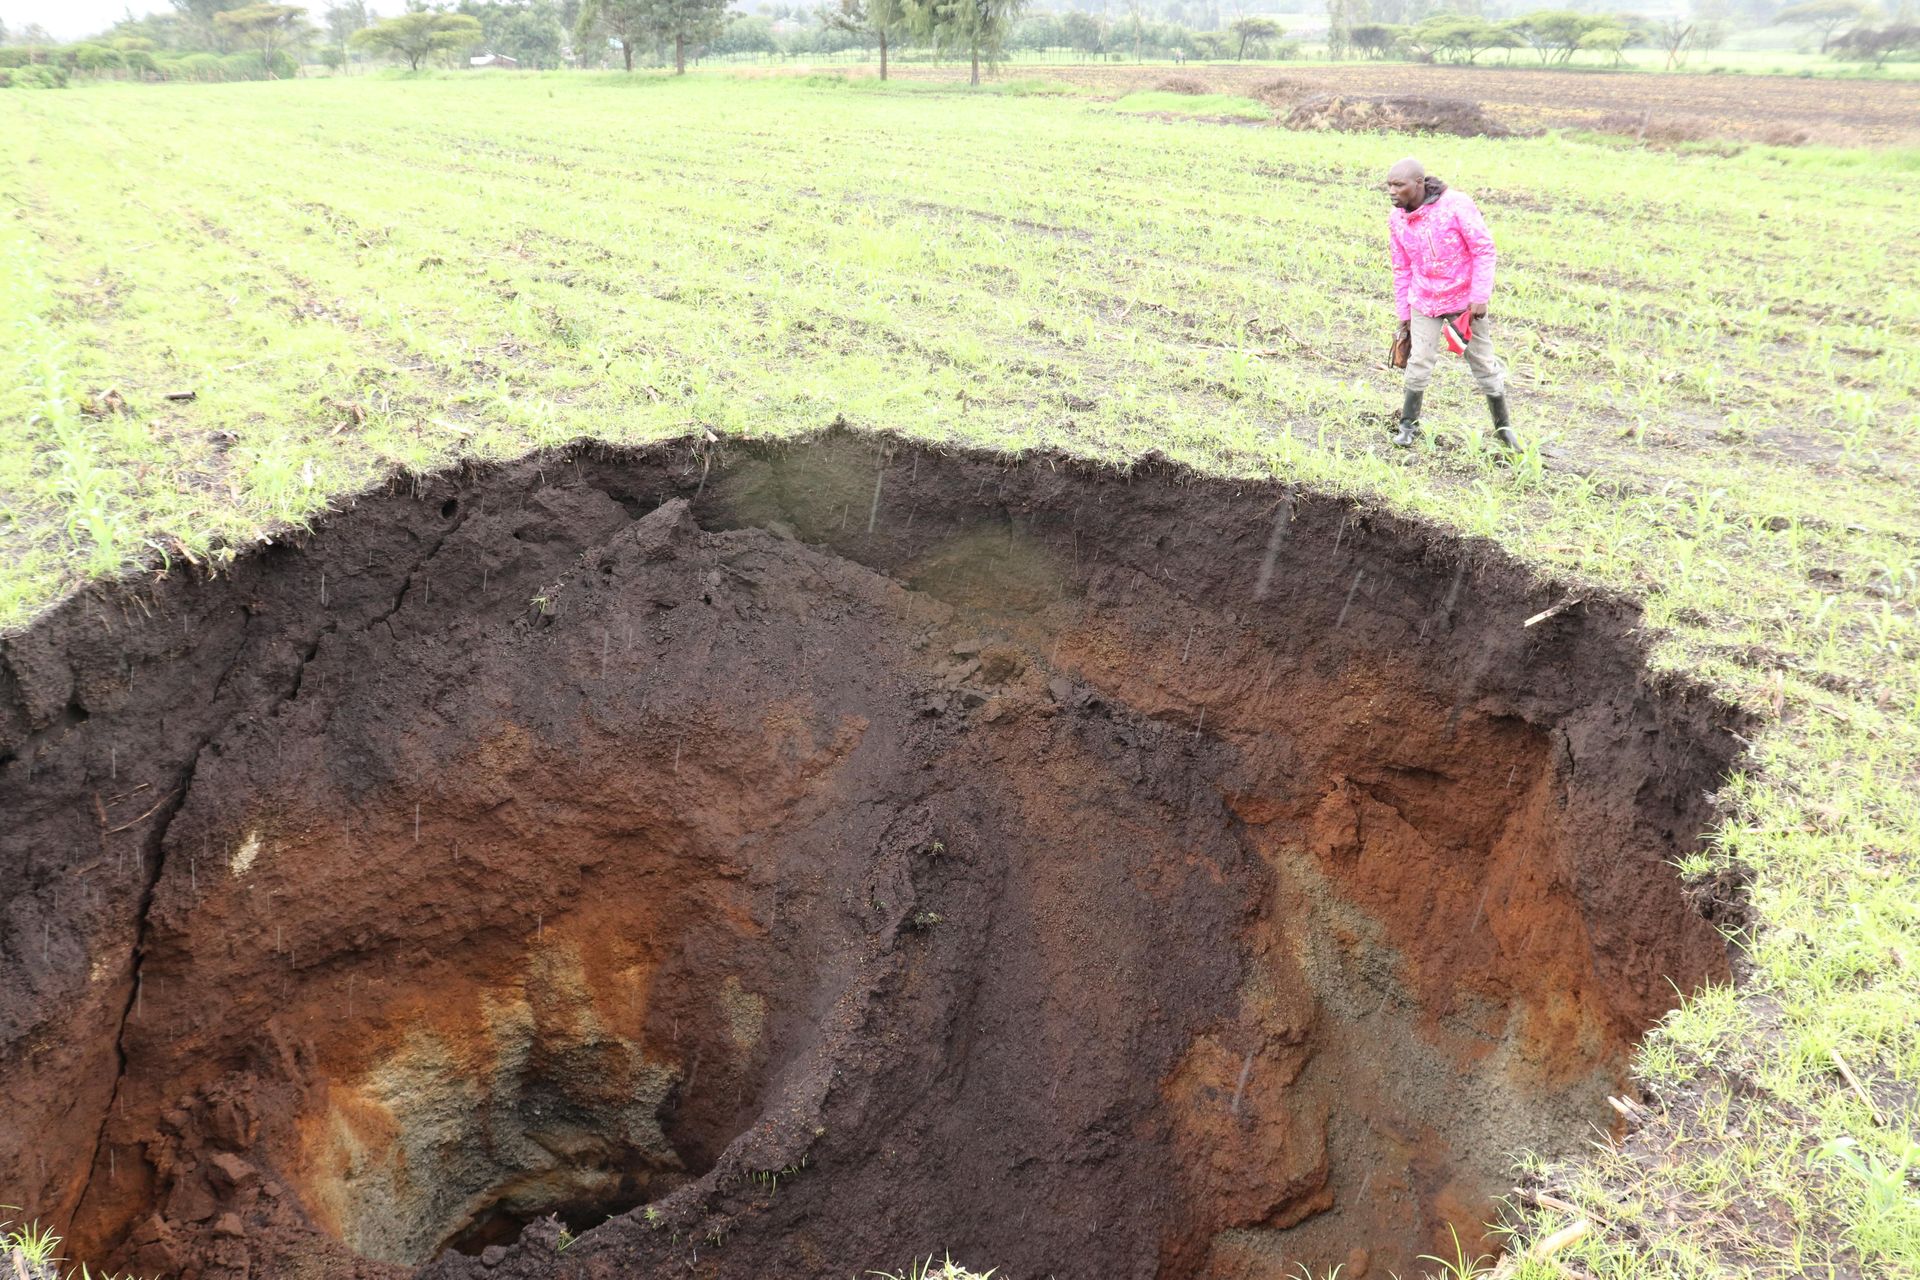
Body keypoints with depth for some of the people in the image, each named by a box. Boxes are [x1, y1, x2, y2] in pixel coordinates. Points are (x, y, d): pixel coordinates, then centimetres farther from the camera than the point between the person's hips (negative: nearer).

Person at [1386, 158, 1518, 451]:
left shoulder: (1456, 205, -20)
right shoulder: (1396, 220, -5)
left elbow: (1484, 250, -16)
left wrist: (1480, 297, -18)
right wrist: (1404, 313, 9)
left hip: (1464, 299, -3)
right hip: (1424, 302, 3)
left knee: (1484, 364, 7)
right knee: (1419, 364, -1)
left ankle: (1503, 426, 22)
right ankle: (1409, 424, 18)